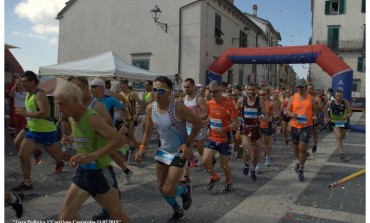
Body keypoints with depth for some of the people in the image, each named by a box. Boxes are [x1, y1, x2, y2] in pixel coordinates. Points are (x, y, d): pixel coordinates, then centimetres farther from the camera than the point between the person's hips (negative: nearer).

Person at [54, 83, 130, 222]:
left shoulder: (92, 118, -23)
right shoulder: (72, 119, 2)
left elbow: (119, 139, -32)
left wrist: (93, 155, -40)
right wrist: (71, 139, 4)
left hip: (100, 173, -7)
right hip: (82, 172, 7)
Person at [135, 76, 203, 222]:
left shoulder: (178, 108, -26)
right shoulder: (150, 108, -9)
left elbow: (198, 123, -15)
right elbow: (148, 132, 4)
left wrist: (187, 143, -21)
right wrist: (142, 148, -11)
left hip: (179, 152, -6)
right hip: (163, 151, 6)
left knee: (168, 190, -10)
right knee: (162, 187, 15)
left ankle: (185, 190, 26)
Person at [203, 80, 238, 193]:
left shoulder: (228, 104, -17)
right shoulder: (210, 103, 1)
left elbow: (235, 123, -16)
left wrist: (224, 129, -31)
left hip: (224, 139, -4)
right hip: (212, 138, 5)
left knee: (223, 164, 8)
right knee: (205, 161, -6)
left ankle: (228, 182, 38)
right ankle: (214, 177, 25)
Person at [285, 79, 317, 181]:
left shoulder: (311, 99, 1)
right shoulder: (293, 98, 3)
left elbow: (315, 109, 15)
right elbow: (287, 110, 5)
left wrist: (314, 117, -5)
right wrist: (291, 114, -17)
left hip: (306, 126, -2)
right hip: (295, 126, 2)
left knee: (303, 148, -11)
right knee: (295, 147, 17)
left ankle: (301, 169, 5)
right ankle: (298, 161, 47)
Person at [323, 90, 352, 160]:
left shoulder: (346, 103, -14)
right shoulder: (330, 103, -11)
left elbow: (350, 113, -13)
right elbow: (325, 109, 10)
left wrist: (347, 116, -33)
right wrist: (327, 116, 6)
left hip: (343, 122, 2)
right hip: (334, 122, -2)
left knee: (342, 137, 19)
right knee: (338, 137, -19)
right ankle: (342, 153, -22)